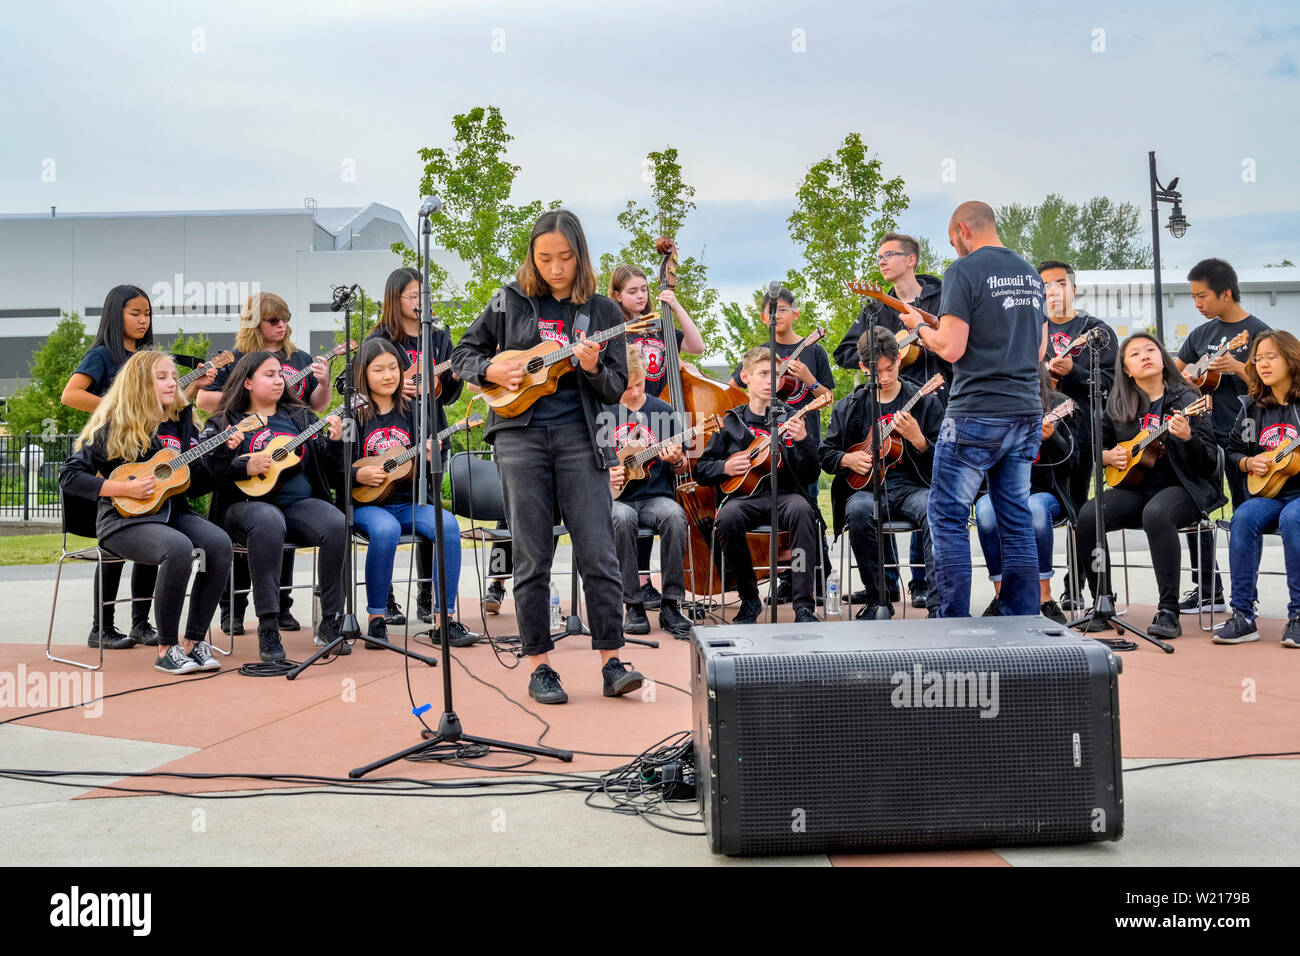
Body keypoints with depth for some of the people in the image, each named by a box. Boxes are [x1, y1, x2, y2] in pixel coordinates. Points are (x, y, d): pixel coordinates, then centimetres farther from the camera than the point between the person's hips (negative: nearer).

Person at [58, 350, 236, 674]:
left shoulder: (180, 423, 11)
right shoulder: (112, 428, -4)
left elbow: (197, 484, 11)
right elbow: (69, 476, -6)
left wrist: (224, 450, -3)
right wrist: (123, 488, -16)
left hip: (171, 512, 5)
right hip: (125, 518, -5)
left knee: (219, 542, -26)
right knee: (178, 548, -35)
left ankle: (194, 641, -15)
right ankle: (167, 648, -19)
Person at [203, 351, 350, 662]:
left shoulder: (300, 417, 21)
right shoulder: (225, 423, 11)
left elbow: (327, 468, 16)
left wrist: (334, 442, -3)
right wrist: (245, 467, -16)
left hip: (301, 502, 3)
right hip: (248, 503, -3)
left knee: (336, 525, -29)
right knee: (269, 522, -39)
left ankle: (331, 623, -18)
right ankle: (268, 627, -34)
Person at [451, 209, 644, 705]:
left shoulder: (602, 311, 6)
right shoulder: (510, 301, 7)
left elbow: (616, 389, 5)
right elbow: (463, 353, 14)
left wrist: (593, 369, -16)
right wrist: (492, 371, -6)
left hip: (579, 435, 0)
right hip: (520, 435, 0)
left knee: (598, 552, -4)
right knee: (532, 556, 3)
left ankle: (612, 662, 4)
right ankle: (539, 665, 12)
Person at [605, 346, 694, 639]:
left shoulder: (664, 411, 8)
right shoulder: (602, 414, 5)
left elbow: (683, 469, 12)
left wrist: (677, 461, -10)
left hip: (656, 496, 1)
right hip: (615, 499, -1)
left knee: (674, 515, -34)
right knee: (621, 517, -36)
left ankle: (670, 605, -24)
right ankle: (634, 606, -24)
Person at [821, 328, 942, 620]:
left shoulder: (924, 401, 8)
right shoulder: (849, 406, 14)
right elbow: (825, 454, 18)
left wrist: (918, 440, -16)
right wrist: (848, 459, -3)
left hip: (912, 486, -1)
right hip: (867, 487, 1)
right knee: (859, 512, -35)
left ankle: (938, 603, -35)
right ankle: (878, 599, -20)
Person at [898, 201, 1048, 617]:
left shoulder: (964, 271, -8)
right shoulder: (1030, 273, 15)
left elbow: (951, 348, -15)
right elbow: (1040, 350, 20)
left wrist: (918, 325, 3)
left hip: (977, 414, -7)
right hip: (1026, 412, 7)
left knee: (948, 515, 1)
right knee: (1017, 519, 11)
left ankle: (954, 621, -1)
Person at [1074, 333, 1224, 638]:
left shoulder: (1186, 399, -1)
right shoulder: (1117, 405, 9)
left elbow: (1209, 464, -5)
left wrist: (1187, 437, -24)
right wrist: (1108, 456, -1)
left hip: (1182, 487, -4)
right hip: (1133, 485, 4)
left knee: (1156, 513, -37)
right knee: (1088, 516, -24)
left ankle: (1168, 612, -30)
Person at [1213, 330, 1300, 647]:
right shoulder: (1253, 409, 12)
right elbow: (1232, 452, 19)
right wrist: (1249, 463, -2)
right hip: (1269, 493, 4)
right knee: (1243, 517, -28)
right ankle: (1243, 616, -25)